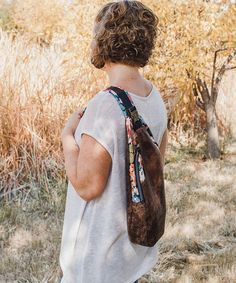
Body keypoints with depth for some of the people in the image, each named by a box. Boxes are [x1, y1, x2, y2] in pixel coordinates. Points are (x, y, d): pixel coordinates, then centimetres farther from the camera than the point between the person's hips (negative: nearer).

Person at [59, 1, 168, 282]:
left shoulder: (106, 105, -29)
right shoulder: (154, 96, -2)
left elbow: (86, 186, -26)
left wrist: (68, 135, -12)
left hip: (101, 237, -7)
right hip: (136, 226, 8)